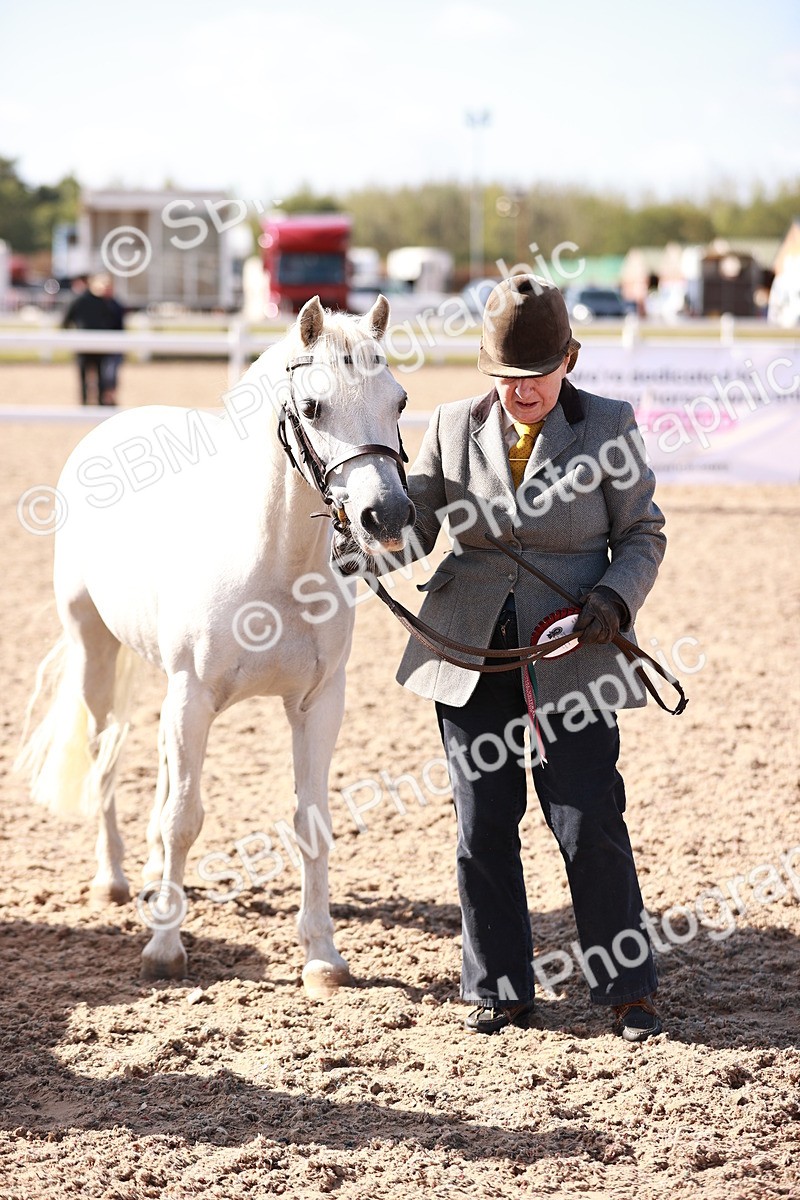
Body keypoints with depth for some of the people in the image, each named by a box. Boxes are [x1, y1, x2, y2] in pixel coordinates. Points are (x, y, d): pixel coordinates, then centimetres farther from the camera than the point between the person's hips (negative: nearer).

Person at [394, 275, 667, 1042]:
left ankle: (628, 987, 11)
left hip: (570, 655, -2)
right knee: (482, 825, 5)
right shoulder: (454, 426, 5)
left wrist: (614, 599, -15)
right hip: (469, 654, 3)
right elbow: (416, 526, 4)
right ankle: (499, 990, 18)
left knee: (588, 824, -4)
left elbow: (643, 535, 3)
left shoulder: (607, 427, -1)